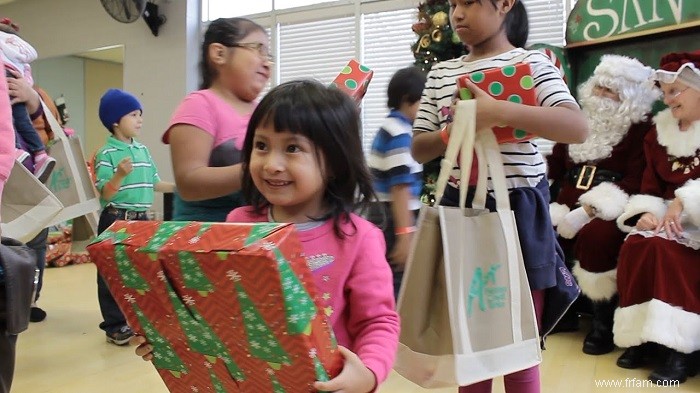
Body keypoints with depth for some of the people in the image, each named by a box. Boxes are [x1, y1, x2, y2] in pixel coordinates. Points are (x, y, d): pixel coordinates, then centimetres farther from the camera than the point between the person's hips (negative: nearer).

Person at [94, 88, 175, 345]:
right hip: (116, 219, -7)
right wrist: (120, 175, -32)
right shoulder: (106, 154, -11)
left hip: (141, 218, 7)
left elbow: (153, 183, 15)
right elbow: (105, 194, -16)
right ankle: (115, 325, 11)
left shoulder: (143, 150, 9)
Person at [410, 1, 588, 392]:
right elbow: (419, 149, 9)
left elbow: (579, 128, -17)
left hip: (517, 209, -4)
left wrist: (499, 112, -27)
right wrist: (449, 135, -13)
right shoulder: (441, 72, 10)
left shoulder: (531, 62, -3)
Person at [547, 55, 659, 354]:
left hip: (610, 213, -5)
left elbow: (635, 182, -13)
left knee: (596, 236, -37)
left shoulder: (640, 129, -1)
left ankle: (603, 323, -16)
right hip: (570, 206, 5)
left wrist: (589, 210, -23)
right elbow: (554, 165, 13)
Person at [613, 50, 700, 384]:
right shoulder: (659, 133, 16)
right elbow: (651, 186, 10)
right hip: (668, 218, 5)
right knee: (633, 247, -24)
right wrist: (646, 212, -9)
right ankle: (644, 336, -17)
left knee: (663, 249, -31)